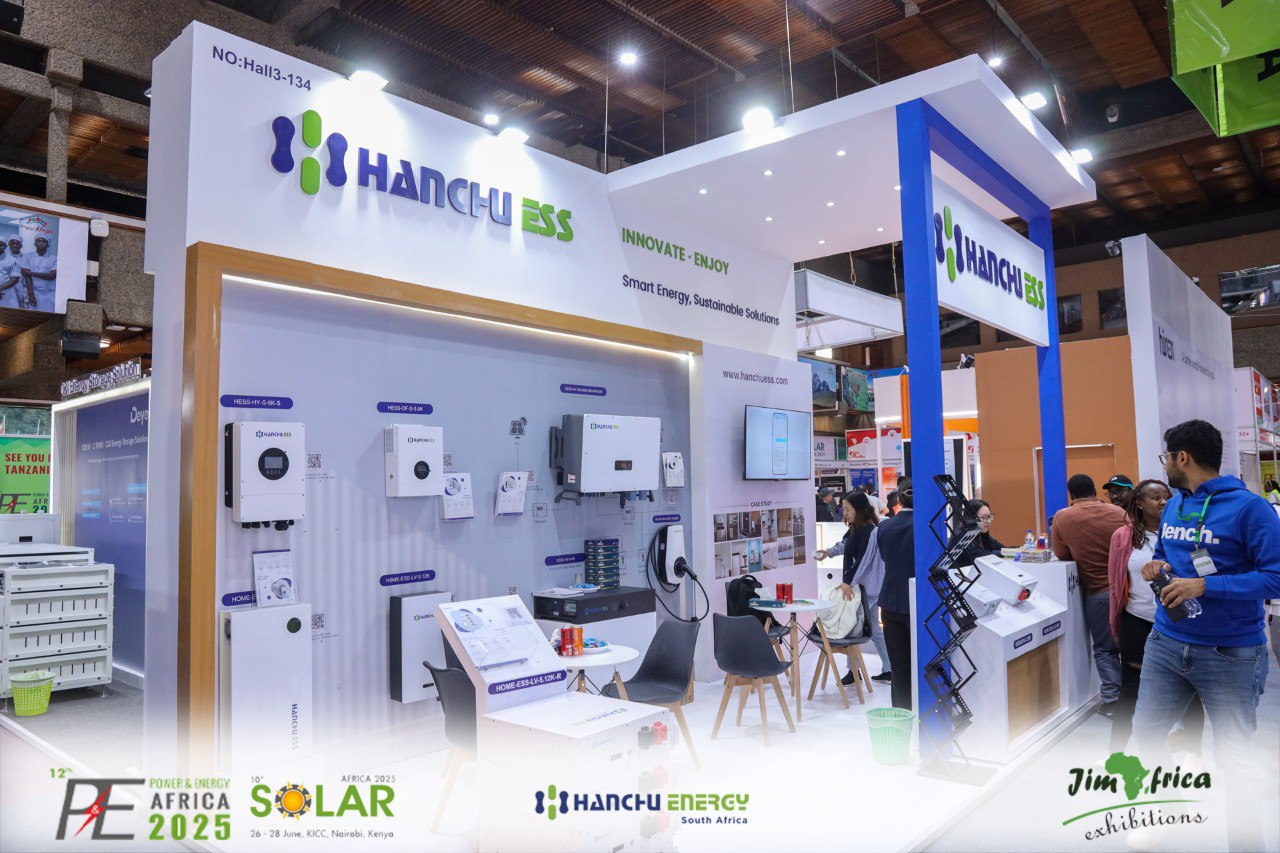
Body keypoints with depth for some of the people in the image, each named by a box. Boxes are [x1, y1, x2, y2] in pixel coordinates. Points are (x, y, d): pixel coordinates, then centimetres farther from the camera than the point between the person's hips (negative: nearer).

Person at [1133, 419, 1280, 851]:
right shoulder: (1172, 506, 7)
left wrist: (1204, 586, -26)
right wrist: (1158, 568, -3)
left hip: (1232, 654, -6)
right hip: (1166, 643, 7)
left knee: (1235, 757, 3)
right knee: (1146, 732, 13)